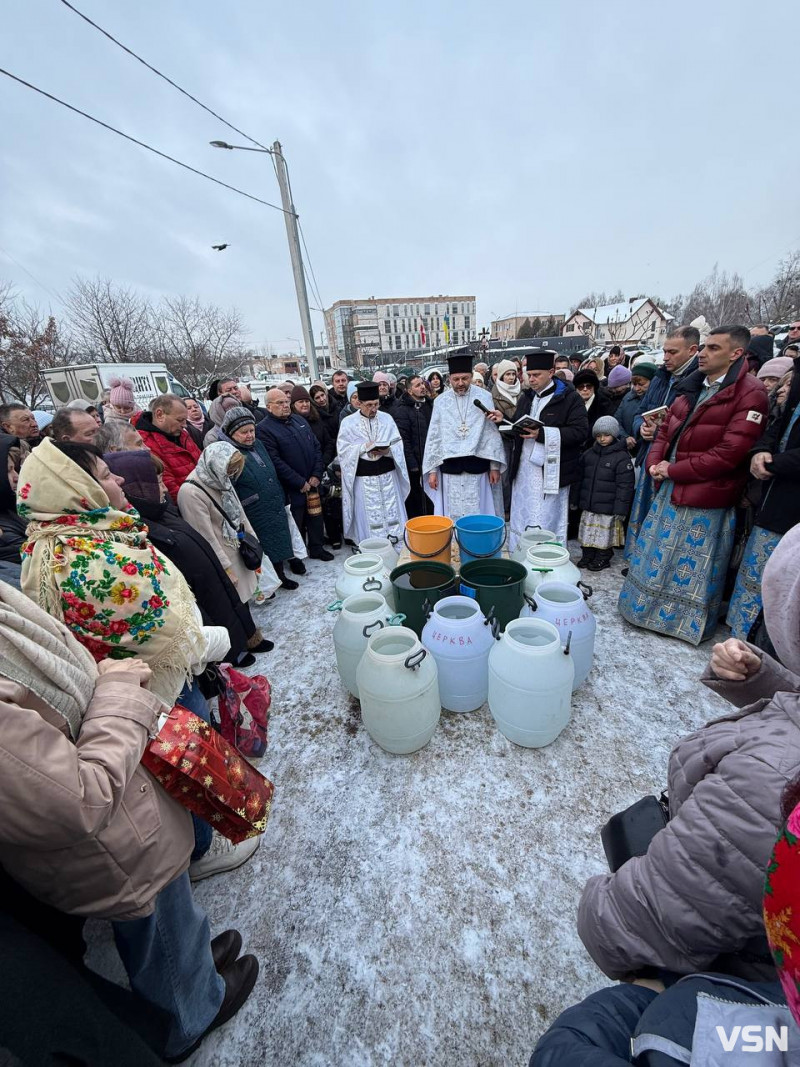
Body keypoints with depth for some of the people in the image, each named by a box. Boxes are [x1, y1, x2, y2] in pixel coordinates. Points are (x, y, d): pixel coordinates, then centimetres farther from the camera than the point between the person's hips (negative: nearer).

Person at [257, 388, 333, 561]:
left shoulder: (300, 420, 9)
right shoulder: (264, 429, -11)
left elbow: (317, 448, 9)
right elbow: (276, 462, -18)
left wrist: (316, 475, -2)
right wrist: (300, 483, -17)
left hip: (312, 483, 6)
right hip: (291, 489, -5)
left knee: (315, 517, 15)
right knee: (296, 523, 7)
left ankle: (317, 548, 34)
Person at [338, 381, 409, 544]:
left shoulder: (387, 418, 4)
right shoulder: (348, 422, 0)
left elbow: (398, 445, 2)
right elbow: (343, 450, -4)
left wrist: (386, 450, -18)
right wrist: (364, 447, -17)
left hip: (387, 474, 2)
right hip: (363, 477, -2)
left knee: (391, 514, 7)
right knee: (369, 517, 5)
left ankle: (395, 546, 19)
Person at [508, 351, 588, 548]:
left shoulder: (570, 398, -5)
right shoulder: (526, 397, 16)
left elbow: (579, 432, -13)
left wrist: (542, 434, -22)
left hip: (551, 471, -6)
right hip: (523, 468, 6)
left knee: (547, 523, -2)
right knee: (520, 519, 11)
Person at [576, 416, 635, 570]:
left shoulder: (622, 457, -9)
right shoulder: (589, 454, 8)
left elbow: (625, 486, -11)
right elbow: (581, 478, 17)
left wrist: (620, 510, -14)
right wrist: (576, 500, 15)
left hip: (608, 509, -5)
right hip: (588, 506, 5)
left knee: (605, 534, 5)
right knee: (587, 533, 12)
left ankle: (603, 558, 21)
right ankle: (587, 555, 27)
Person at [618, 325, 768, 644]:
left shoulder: (749, 393, -13)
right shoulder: (693, 386, 10)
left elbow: (729, 453, -20)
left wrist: (673, 470, -16)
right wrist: (655, 463, -4)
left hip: (705, 497, -7)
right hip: (669, 489, 7)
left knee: (692, 564, 7)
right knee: (656, 552, 17)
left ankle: (687, 622, 26)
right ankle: (645, 607, 35)